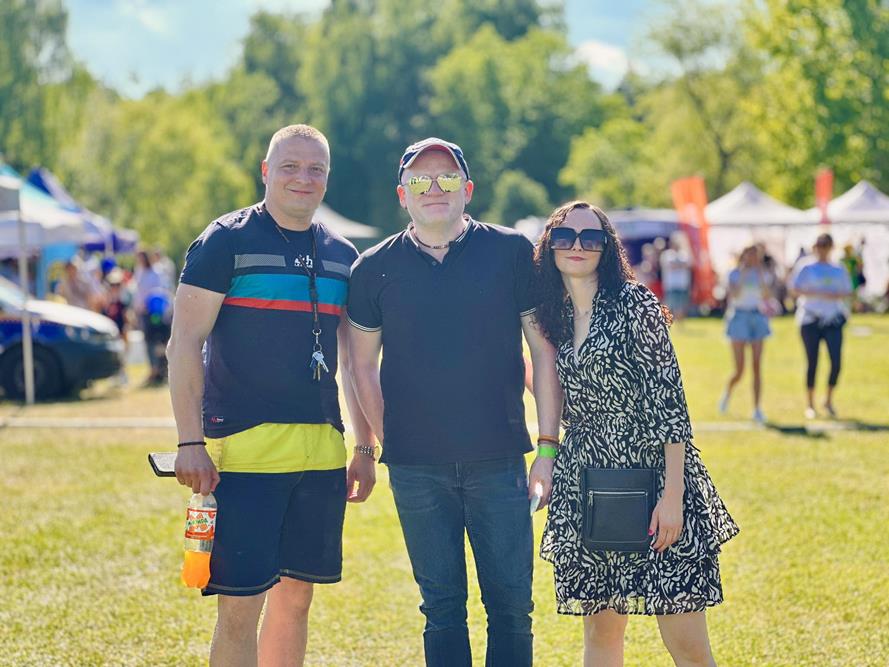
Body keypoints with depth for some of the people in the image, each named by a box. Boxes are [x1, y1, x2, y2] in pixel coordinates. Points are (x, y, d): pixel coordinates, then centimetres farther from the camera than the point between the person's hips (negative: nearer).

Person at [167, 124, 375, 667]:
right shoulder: (227, 241, -2)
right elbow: (185, 345, -6)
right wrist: (191, 442, -14)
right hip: (243, 447, -5)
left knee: (297, 595, 11)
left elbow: (355, 361, 20)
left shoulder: (342, 255, 13)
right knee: (240, 604, -8)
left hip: (322, 449, 5)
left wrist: (364, 447, 15)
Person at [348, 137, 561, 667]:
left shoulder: (512, 252, 1)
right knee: (441, 609, 8)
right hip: (416, 469, 1)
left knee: (512, 605, 2)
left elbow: (544, 350, 3)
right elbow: (363, 364, 11)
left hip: (499, 460, -1)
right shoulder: (377, 267, 4)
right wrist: (387, 442, 5)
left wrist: (548, 444, -1)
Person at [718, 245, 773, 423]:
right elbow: (734, 295, -18)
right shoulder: (735, 273, -2)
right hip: (739, 317, -3)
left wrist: (761, 276, -15)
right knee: (739, 370, -6)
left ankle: (757, 409, 1)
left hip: (758, 318, 3)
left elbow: (767, 296, -9)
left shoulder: (764, 274, 6)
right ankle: (727, 394, 25)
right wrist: (743, 275, -22)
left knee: (757, 367, -3)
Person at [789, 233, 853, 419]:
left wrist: (836, 295, -10)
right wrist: (819, 294, -19)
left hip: (833, 320, 3)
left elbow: (848, 292, 12)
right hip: (810, 320, -2)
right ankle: (810, 405, 9)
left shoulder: (839, 270, 13)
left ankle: (828, 401, 12)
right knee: (812, 362, -1)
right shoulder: (806, 268, 2)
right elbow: (794, 289, -8)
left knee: (836, 362, -7)